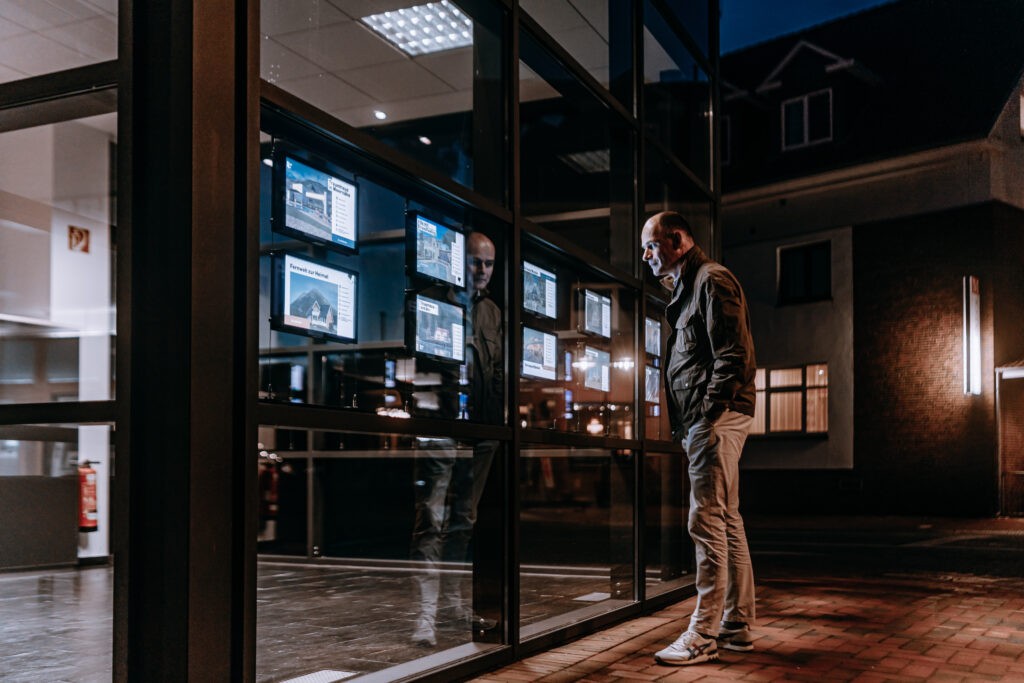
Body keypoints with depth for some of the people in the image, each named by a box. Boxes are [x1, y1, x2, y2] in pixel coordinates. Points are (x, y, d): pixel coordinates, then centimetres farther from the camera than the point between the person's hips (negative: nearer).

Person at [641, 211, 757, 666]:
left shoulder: (712, 280, -7)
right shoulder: (686, 289, 24)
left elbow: (733, 356, -16)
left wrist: (708, 415, -19)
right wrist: (686, 426, 16)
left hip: (717, 419, -10)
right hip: (703, 423, 10)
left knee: (707, 522, -10)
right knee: (726, 521, 11)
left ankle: (704, 634, -6)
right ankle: (736, 626, 17)